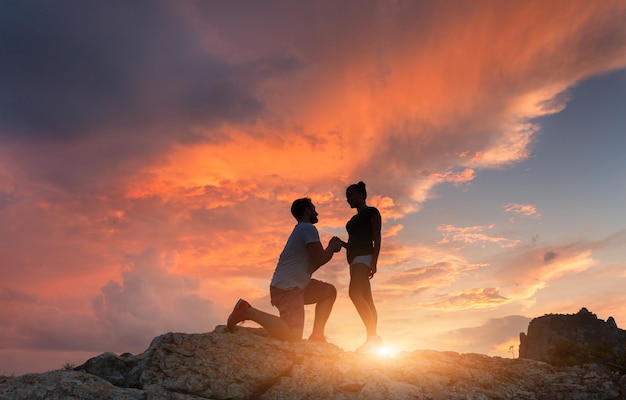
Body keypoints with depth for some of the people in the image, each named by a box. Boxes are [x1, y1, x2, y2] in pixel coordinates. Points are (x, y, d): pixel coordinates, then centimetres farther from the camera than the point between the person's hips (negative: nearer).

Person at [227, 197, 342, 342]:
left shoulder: (300, 230, 23)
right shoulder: (308, 228, -7)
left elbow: (311, 265, 26)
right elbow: (319, 259, -13)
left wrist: (330, 248, 21)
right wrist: (332, 248, 7)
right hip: (287, 287, -11)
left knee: (330, 292, 16)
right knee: (293, 337, -20)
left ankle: (316, 335, 12)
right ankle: (248, 311, -13)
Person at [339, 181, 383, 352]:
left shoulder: (372, 212, 2)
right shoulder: (354, 219, 25)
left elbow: (376, 239, -7)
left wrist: (374, 262, -18)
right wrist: (340, 243, 7)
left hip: (364, 257, -9)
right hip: (355, 259, 9)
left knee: (355, 294, -24)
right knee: (367, 300, 3)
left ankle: (372, 336, -27)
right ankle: (373, 338, 1)